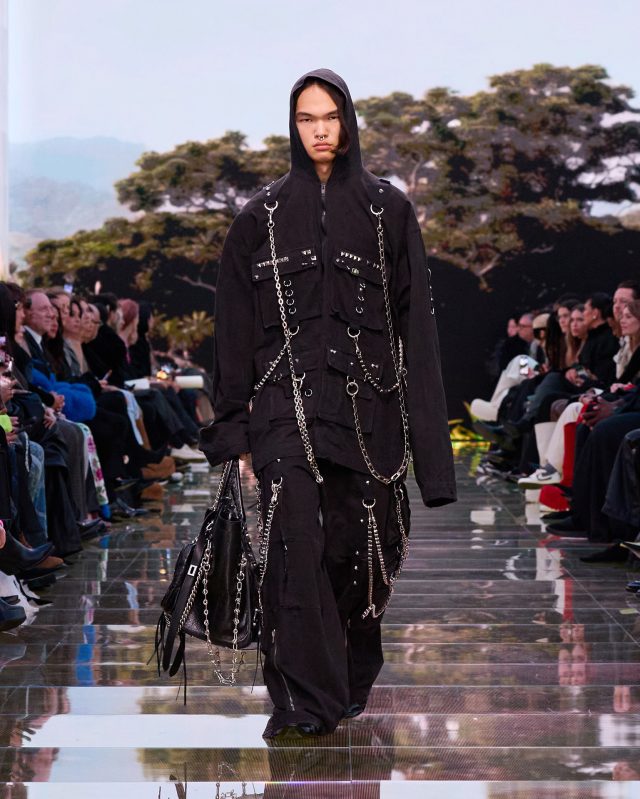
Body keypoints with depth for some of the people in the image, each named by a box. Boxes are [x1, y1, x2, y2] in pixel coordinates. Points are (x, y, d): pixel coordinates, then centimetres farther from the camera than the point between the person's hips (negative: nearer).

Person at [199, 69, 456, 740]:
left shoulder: (388, 208, 7)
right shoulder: (262, 214, 8)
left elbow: (414, 317, 4)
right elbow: (236, 324, 8)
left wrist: (423, 423, -2)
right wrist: (231, 423, 2)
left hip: (367, 400, 1)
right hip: (287, 400, 0)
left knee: (362, 546, 4)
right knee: (296, 547, -13)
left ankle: (353, 679, 26)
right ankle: (305, 702, -9)